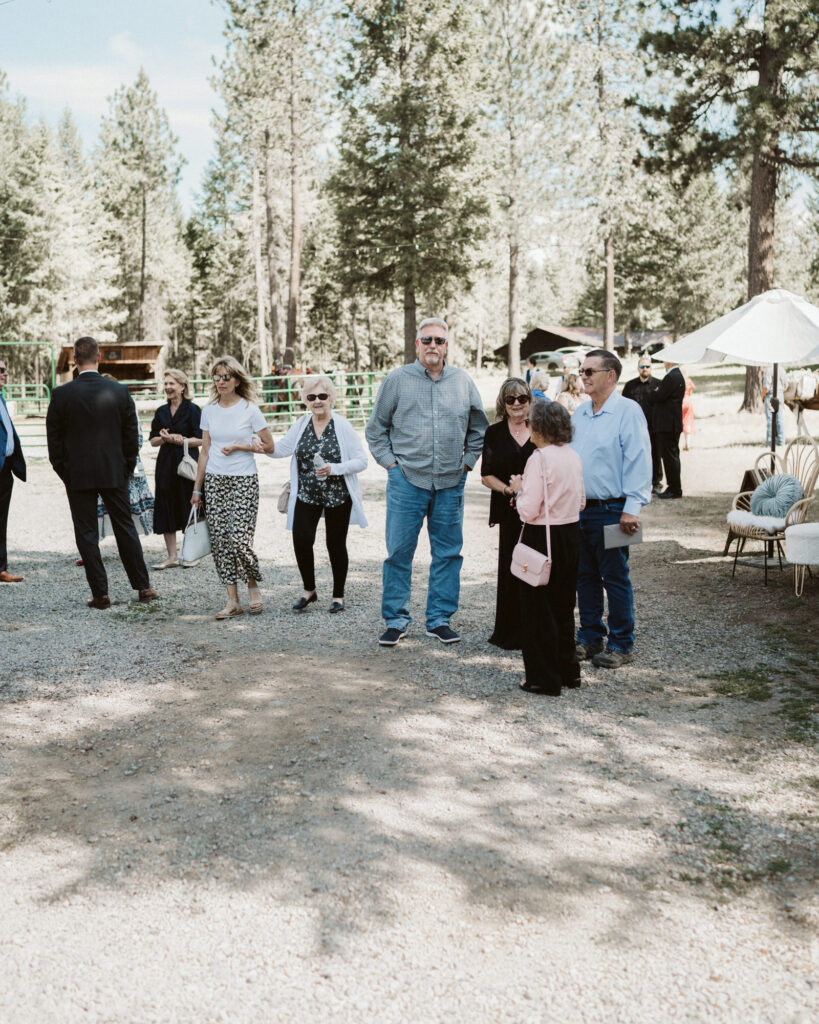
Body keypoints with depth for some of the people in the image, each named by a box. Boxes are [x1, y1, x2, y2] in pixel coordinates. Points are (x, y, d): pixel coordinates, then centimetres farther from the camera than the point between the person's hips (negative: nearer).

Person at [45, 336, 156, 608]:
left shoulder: (61, 394, -7)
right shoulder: (120, 391, -3)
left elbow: (54, 438, -3)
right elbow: (132, 434, 2)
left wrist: (63, 472, 7)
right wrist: (127, 467, 12)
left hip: (78, 475, -2)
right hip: (115, 473, 2)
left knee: (87, 534, 5)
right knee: (125, 528, 12)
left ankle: (100, 593, 6)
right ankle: (143, 586, 17)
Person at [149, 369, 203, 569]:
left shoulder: (192, 409, -3)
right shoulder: (161, 412, 13)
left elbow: (201, 439, -8)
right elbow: (153, 440, 13)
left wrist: (180, 440, -18)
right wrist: (164, 438, -7)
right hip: (166, 464, 5)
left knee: (188, 508, 0)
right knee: (166, 509, 2)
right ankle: (172, 556, 9)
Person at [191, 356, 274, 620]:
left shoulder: (250, 409, -4)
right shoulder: (209, 411, 8)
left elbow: (268, 446, 0)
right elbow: (205, 452, 12)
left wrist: (239, 446, -11)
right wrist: (197, 488, 11)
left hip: (243, 482, -4)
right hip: (214, 481, 4)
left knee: (238, 540, -12)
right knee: (219, 541, 1)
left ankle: (253, 585, 15)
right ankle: (232, 601, 7)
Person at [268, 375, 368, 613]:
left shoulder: (342, 426, -6)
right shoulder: (301, 425, 6)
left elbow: (361, 461, -9)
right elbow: (281, 449, 15)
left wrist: (334, 469, -21)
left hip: (338, 496, -3)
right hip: (306, 495, 3)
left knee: (336, 544, 5)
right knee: (301, 540, -7)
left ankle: (338, 595, 22)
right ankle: (309, 590, 16)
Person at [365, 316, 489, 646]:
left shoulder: (463, 383, 8)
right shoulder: (396, 380, 2)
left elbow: (479, 429, 19)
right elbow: (376, 428, 8)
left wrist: (467, 462, 9)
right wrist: (390, 462, 0)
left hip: (451, 483, 2)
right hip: (407, 480, -2)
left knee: (448, 553, 6)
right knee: (399, 552, -1)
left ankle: (440, 619, 17)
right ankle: (396, 620, 11)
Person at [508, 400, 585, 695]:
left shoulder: (540, 458, -18)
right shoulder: (573, 456, 5)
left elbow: (529, 510, -21)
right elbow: (581, 502, 13)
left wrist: (520, 488, -3)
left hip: (543, 538, -7)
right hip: (571, 535, 7)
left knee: (537, 608, 4)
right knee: (563, 606, 19)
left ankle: (543, 679, 11)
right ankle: (568, 671, 27)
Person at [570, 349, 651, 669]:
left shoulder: (627, 411, -8)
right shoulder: (578, 414, 14)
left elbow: (639, 461, -13)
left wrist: (632, 508, -19)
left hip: (610, 510, -7)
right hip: (578, 508, 7)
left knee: (615, 578, 1)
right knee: (585, 576, 12)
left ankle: (621, 644, 11)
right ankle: (590, 638, 24)